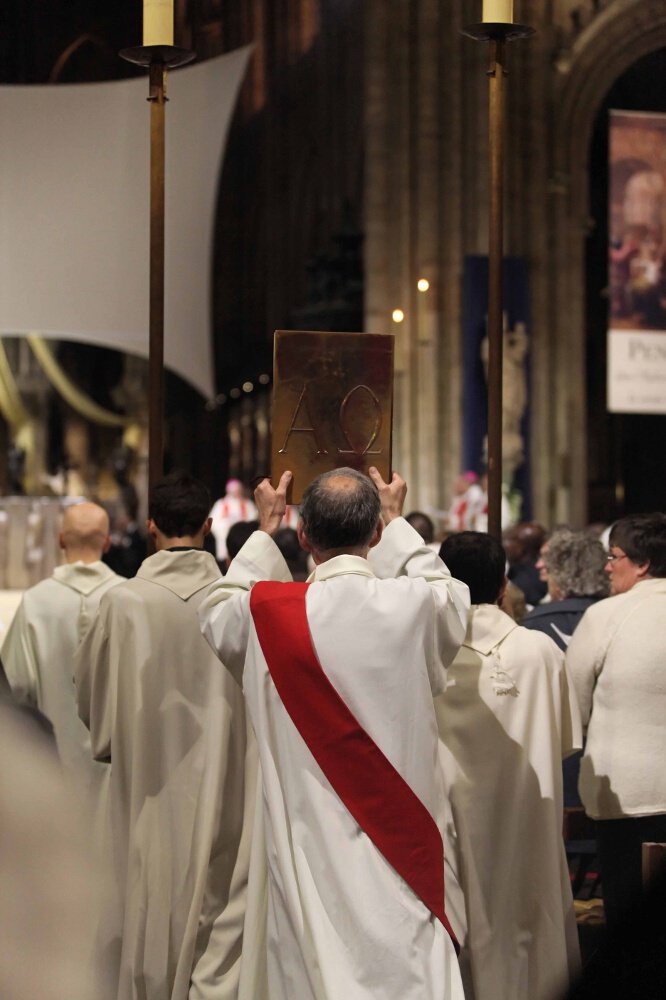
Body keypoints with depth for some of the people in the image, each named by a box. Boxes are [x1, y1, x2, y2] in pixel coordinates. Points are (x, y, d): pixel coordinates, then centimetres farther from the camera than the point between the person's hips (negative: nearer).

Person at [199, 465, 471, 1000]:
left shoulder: (268, 612, -9)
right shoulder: (416, 605, -9)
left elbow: (216, 613, 16)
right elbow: (452, 595, 17)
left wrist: (265, 530, 25)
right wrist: (397, 521, 28)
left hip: (310, 850, 0)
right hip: (401, 848, 0)